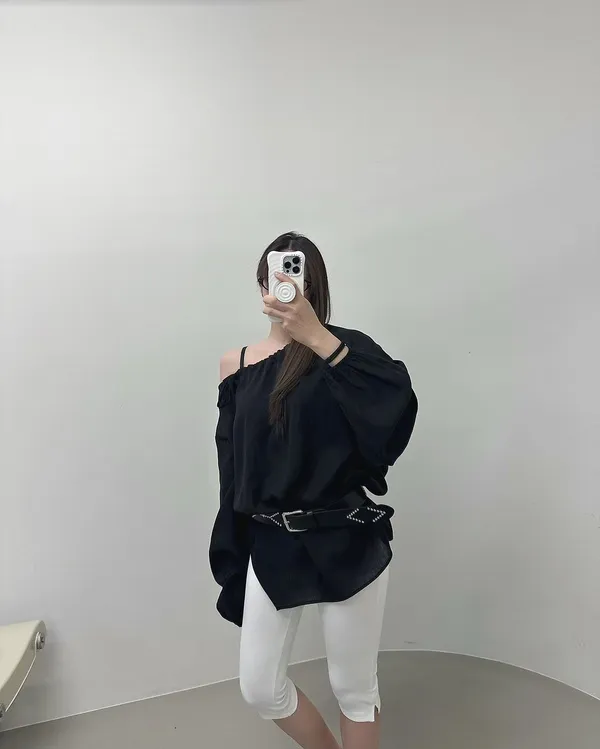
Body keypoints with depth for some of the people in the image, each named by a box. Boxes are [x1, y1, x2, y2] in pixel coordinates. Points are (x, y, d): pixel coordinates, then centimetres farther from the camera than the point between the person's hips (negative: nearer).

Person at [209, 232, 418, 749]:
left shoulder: (342, 347, -7)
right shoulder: (237, 364, 3)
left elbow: (398, 402, -28)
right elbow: (233, 469, 8)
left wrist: (316, 336, -32)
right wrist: (232, 557, 11)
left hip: (345, 543, -3)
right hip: (271, 546, 4)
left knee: (354, 688, 13)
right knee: (259, 689, 14)